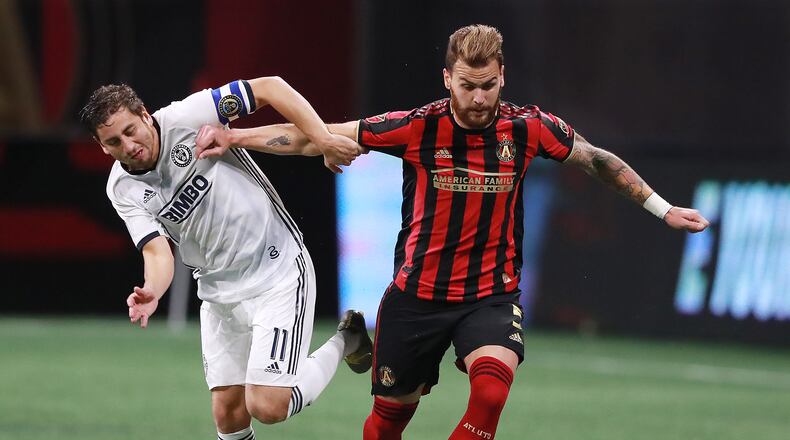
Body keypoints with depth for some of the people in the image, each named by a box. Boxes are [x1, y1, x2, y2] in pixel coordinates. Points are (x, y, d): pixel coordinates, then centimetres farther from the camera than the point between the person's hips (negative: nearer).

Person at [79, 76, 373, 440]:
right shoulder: (123, 190, -4)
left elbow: (270, 88, -15)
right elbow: (157, 252, -14)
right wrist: (151, 293, -37)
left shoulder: (186, 118, -16)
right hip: (218, 295, 5)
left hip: (278, 271, -5)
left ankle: (343, 343, 10)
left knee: (268, 407, -14)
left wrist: (324, 141, -26)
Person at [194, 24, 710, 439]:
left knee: (491, 389, -27)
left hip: (491, 295, 0)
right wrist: (234, 137, -12)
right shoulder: (418, 128, -12)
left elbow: (598, 160, 9)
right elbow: (317, 137, -8)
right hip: (417, 292, 0)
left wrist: (663, 208, 13)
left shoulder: (528, 128, -8)